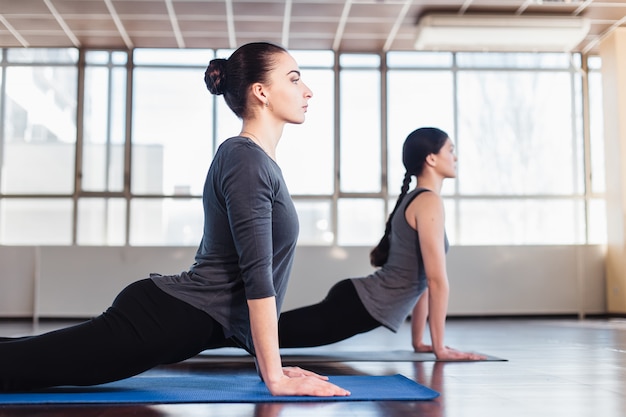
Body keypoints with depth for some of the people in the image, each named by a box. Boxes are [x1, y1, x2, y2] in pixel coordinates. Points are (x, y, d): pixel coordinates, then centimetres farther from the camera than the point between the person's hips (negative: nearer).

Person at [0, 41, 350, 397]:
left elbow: (261, 270, 18)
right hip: (167, 319, -10)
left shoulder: (259, 161, 15)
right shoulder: (245, 159, -16)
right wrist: (274, 376, -17)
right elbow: (257, 273, -19)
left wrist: (271, 364, 17)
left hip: (172, 315, 10)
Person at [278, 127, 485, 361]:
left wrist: (418, 341, 23)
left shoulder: (415, 200, 20)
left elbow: (421, 278, 22)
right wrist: (439, 347, -10)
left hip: (360, 299, 10)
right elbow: (436, 279, -14)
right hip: (362, 305, -10)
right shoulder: (428, 202, -10)